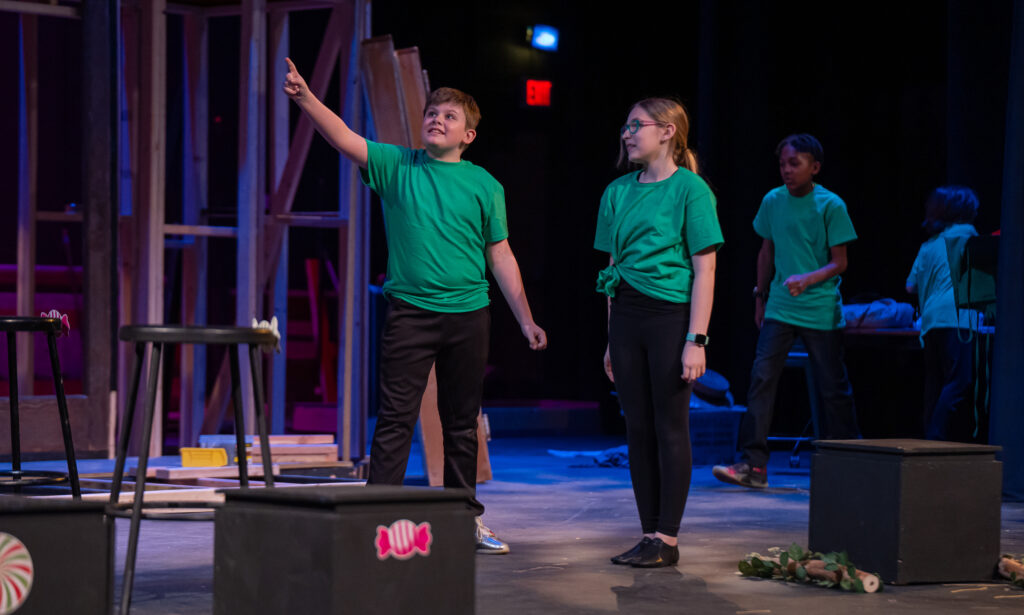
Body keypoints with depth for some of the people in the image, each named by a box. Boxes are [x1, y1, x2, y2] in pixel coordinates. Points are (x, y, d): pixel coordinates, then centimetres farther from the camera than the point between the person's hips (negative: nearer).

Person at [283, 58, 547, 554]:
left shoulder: (484, 186, 6)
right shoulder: (397, 166, 3)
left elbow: (501, 256, 8)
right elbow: (345, 139, -11)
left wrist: (525, 319, 5)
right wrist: (305, 97, -27)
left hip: (469, 314, 2)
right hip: (409, 312, -2)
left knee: (462, 423, 11)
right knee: (395, 419, -5)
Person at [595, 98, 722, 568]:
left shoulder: (690, 189, -5)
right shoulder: (618, 192, 12)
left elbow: (704, 269, -8)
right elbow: (615, 268, 15)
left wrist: (696, 340, -15)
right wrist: (612, 341, 13)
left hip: (671, 316, -6)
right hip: (627, 317, 6)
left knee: (670, 427, -2)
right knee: (638, 428, 6)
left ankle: (668, 539, 1)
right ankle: (649, 534, 12)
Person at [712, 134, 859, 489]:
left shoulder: (831, 206, -7)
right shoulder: (773, 201, 5)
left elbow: (839, 263, -7)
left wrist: (807, 280, -23)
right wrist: (760, 297, 16)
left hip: (821, 311, -3)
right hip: (780, 309, 3)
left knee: (833, 388, 3)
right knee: (761, 379, -9)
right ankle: (753, 465, -11)